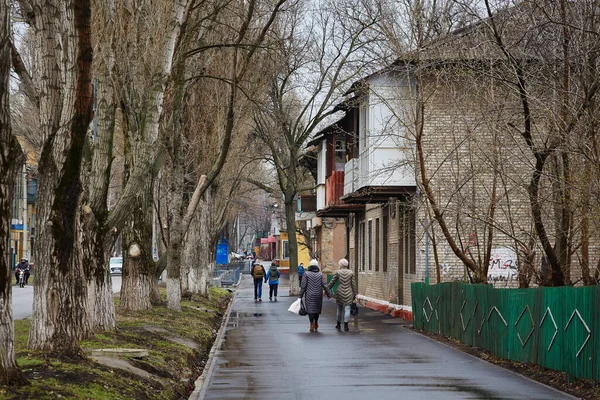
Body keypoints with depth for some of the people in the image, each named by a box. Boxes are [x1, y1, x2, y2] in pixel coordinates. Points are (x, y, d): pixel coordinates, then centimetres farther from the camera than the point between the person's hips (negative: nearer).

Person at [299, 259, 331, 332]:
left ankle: (312, 324, -14)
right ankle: (316, 324, 23)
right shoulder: (320, 274, -1)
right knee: (317, 309, 16)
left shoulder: (306, 274, -6)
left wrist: (300, 296, -2)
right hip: (318, 295, 2)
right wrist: (329, 294, 4)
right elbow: (325, 285, -4)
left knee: (310, 309, 0)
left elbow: (303, 286, -7)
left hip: (309, 295, -2)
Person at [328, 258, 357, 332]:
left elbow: (332, 282, 0)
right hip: (349, 294, 0)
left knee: (339, 309, 14)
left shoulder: (338, 272, -4)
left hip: (340, 293, 0)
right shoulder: (351, 273, -2)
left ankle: (338, 325, 24)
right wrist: (355, 294, 8)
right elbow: (353, 284, 0)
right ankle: (345, 326, -2)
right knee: (347, 309, 1)